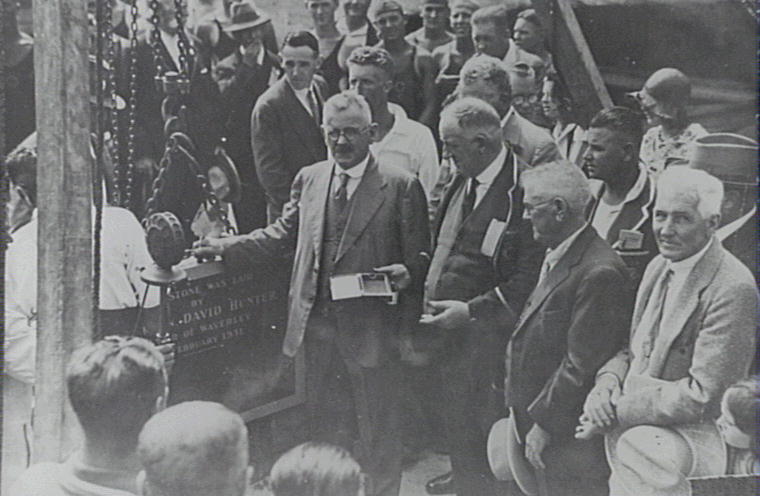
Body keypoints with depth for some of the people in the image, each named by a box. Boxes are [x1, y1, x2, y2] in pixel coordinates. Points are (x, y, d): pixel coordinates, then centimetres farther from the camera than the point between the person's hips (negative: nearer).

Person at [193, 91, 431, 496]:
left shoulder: (401, 186, -5)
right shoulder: (309, 179, 9)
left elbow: (419, 255, -2)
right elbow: (284, 235, 16)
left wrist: (406, 273, -22)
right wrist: (226, 247, 8)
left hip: (371, 326, -4)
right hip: (317, 323, 5)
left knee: (377, 431, 6)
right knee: (325, 425, 18)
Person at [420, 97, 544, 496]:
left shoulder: (521, 190, -16)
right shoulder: (459, 183, 9)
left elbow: (529, 276, -19)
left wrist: (472, 310, -20)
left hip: (485, 339, -8)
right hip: (447, 332, 8)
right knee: (457, 435, 21)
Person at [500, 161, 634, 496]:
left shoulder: (600, 273, -20)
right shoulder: (554, 259, 12)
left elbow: (581, 365, -21)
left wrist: (543, 424, -16)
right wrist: (521, 412, 11)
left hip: (571, 439, -9)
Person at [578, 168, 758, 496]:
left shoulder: (732, 290, -17)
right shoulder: (658, 267, 11)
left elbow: (702, 395, -20)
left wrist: (618, 411, -17)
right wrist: (607, 383, -4)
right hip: (630, 424, 8)